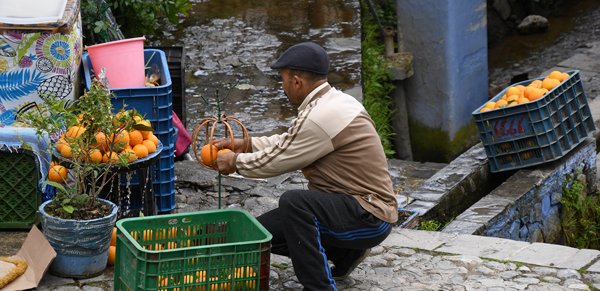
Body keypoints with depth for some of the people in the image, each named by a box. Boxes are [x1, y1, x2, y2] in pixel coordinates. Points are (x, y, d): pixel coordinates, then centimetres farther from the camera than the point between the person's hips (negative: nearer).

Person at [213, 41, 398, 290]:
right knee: (263, 230, 7)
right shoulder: (335, 101, 7)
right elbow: (288, 142, 21)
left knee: (293, 202, -34)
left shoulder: (320, 117, -23)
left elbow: (276, 161, -13)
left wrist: (236, 162, 4)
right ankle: (345, 253, 18)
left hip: (369, 217, -10)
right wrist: (245, 144, 20)